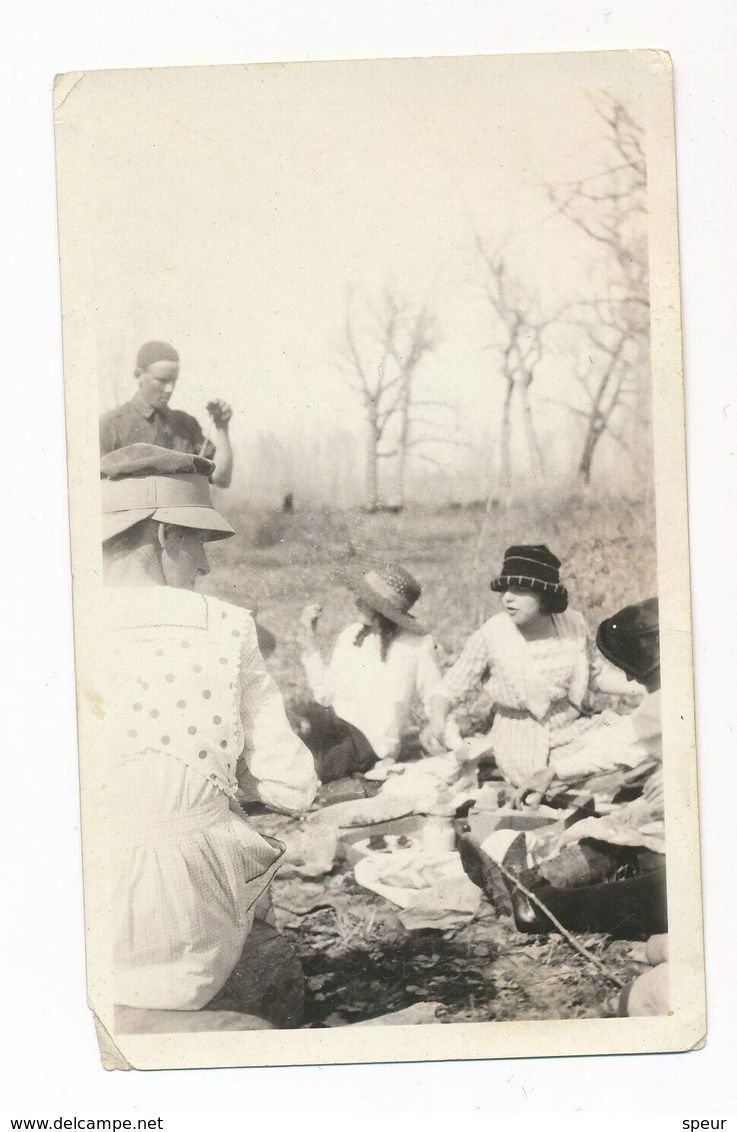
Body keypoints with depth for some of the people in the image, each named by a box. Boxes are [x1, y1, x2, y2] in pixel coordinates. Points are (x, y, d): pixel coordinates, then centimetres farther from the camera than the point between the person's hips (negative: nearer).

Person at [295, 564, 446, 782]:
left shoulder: (417, 644, -3)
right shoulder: (351, 634, 10)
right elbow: (325, 694, 8)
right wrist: (309, 640, 6)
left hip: (368, 744, -5)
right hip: (336, 729, 5)